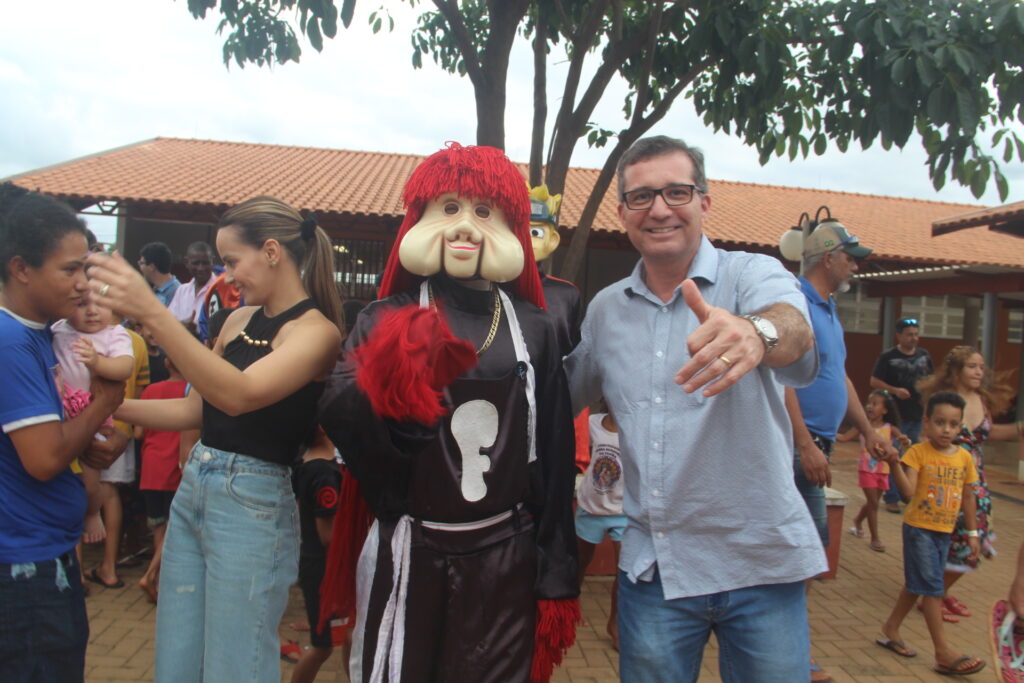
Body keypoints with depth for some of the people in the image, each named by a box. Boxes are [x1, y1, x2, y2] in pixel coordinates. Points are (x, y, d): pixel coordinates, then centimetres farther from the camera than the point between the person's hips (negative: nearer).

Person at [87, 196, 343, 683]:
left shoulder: (317, 329, -13)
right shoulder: (239, 321, 11)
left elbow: (240, 395, -29)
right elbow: (194, 409, 17)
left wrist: (152, 313, -36)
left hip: (252, 503, -7)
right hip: (193, 487, 7)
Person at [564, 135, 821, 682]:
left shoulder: (752, 276, -7)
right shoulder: (605, 309, 5)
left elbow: (794, 326, -30)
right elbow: (564, 395, 17)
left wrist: (756, 331, -52)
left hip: (761, 560, -2)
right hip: (651, 564, 3)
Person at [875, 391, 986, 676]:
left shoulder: (964, 457, 3)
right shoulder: (918, 453, -12)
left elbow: (967, 496, 12)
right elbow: (908, 490, -23)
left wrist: (972, 531, 14)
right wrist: (895, 464, -38)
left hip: (944, 531, 6)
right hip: (919, 528, -6)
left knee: (916, 584, 16)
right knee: (932, 587, -5)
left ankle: (890, 629, 31)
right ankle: (943, 651, 2)